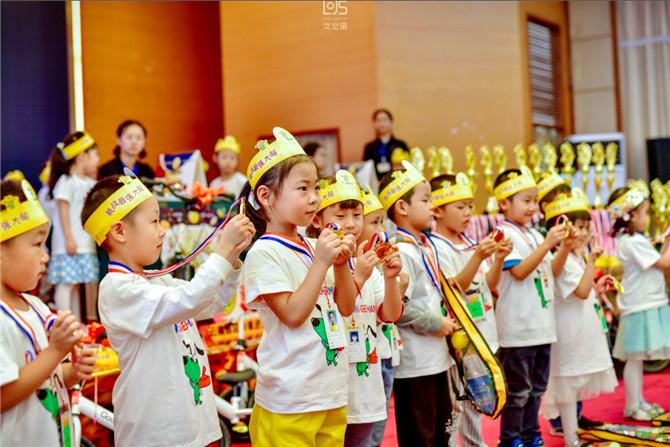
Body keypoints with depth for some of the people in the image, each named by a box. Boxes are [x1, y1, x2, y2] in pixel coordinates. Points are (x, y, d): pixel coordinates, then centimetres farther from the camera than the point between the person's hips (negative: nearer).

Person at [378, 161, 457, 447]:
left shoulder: (424, 247, 12)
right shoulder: (401, 252, -18)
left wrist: (446, 320, 8)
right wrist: (436, 323, -17)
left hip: (436, 358, 10)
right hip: (414, 364, -10)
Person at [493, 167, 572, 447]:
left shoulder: (535, 235, 13)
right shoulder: (505, 235, -11)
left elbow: (553, 271, 16)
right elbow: (519, 271, -20)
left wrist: (565, 247, 1)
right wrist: (547, 244, -23)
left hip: (542, 324, 8)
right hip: (518, 327, -8)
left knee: (536, 387, 16)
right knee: (518, 390, 0)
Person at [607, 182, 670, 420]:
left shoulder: (635, 240, 15)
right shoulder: (633, 242, -17)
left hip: (649, 305, 10)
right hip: (640, 308, -10)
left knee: (638, 357, 14)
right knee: (635, 358, -2)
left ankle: (638, 402, 22)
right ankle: (633, 406, 4)